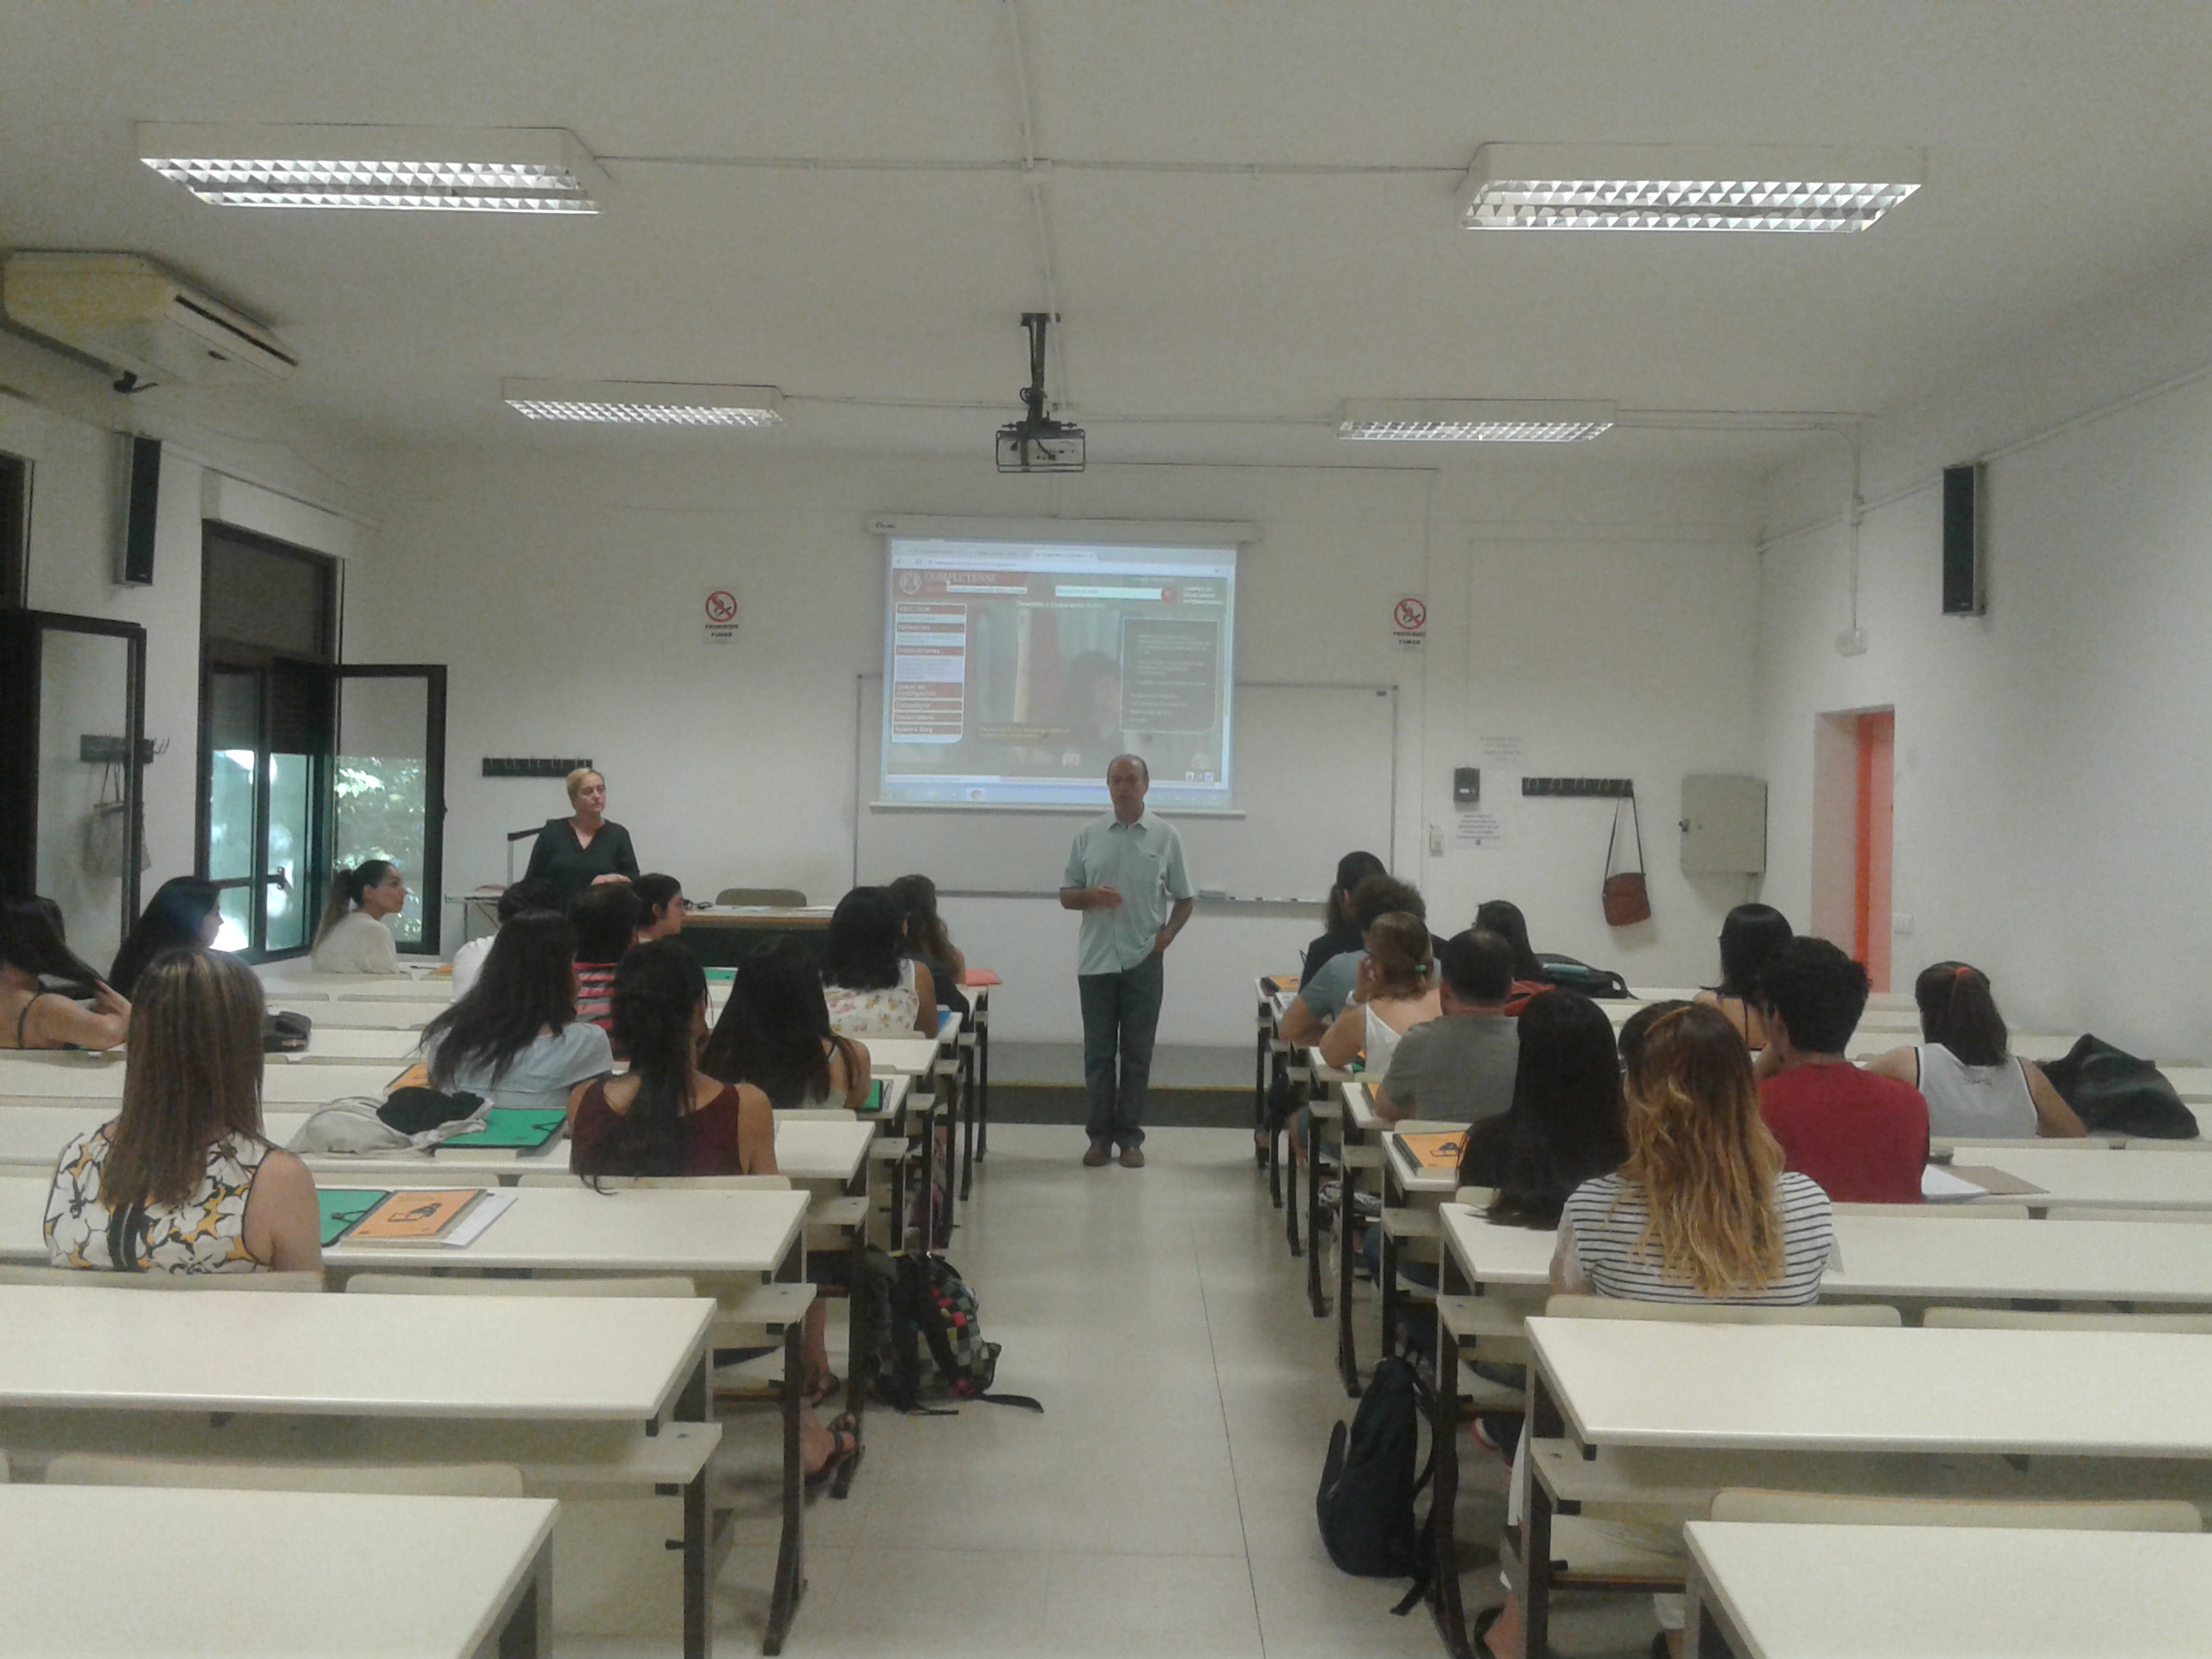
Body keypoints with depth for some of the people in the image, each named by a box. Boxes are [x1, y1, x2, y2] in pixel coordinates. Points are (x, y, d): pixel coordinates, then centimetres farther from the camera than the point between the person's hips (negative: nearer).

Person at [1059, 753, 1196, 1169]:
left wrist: (1167, 934, -8)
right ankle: (1100, 1135, 14)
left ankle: (1130, 1136, 13)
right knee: (1098, 1052, 5)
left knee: (1137, 1052, 5)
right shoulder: (1088, 835, 4)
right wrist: (1090, 895, -14)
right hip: (1096, 959, 1)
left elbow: (1184, 899, 8)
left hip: (1144, 961, -1)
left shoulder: (1165, 837, 2)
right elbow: (1066, 896, 7)